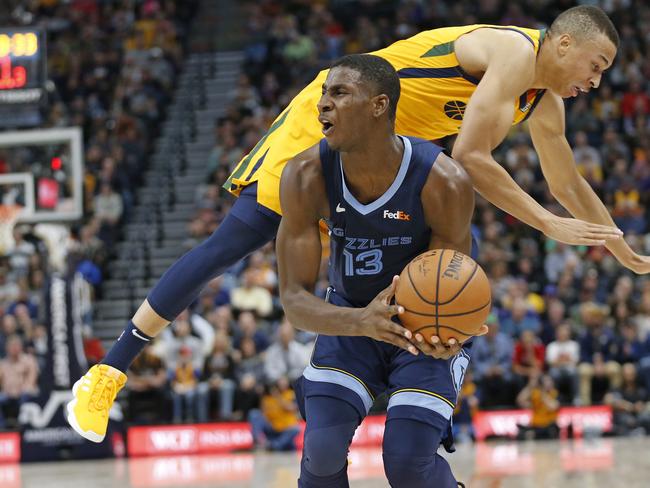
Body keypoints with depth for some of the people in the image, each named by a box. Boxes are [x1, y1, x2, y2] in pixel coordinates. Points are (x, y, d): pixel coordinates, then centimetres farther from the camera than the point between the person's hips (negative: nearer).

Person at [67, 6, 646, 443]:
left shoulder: (544, 105, 7)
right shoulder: (515, 52, -21)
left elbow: (568, 184, 23)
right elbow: (470, 156, -30)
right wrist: (550, 225, -27)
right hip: (320, 125, -9)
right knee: (229, 243, -14)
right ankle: (107, 374, -11)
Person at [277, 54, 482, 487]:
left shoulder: (445, 183, -30)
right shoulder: (307, 176, -24)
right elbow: (294, 298, -24)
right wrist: (361, 322, -46)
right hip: (351, 318, 2)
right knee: (322, 449, -18)